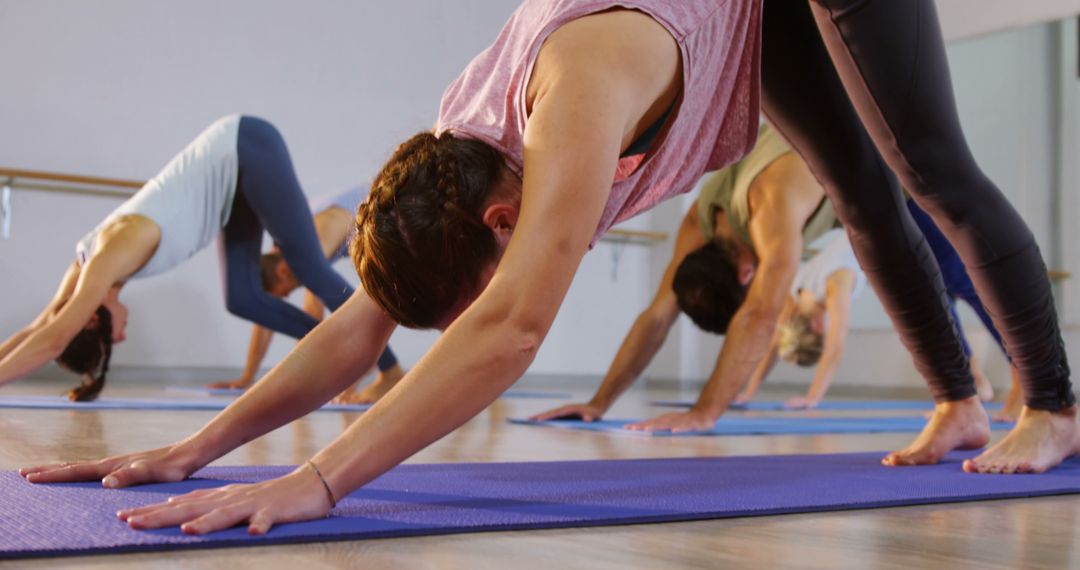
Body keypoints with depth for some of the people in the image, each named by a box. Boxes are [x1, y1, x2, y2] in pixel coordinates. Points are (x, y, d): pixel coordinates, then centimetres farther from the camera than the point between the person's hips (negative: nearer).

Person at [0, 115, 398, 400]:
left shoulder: (115, 251, -26)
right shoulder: (88, 262, -3)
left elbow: (52, 340, -32)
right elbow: (37, 331, 6)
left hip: (248, 148, -8)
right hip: (233, 164, 8)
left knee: (308, 265, -5)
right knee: (242, 298, 2)